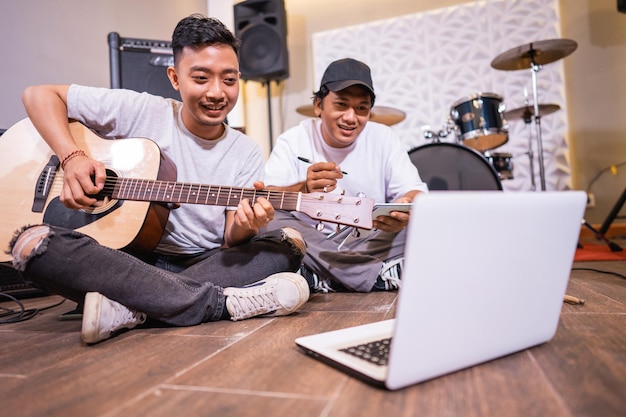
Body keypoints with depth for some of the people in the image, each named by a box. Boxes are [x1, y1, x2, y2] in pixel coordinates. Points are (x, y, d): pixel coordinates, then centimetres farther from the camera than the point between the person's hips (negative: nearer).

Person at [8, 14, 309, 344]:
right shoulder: (141, 112, -2)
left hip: (208, 265, 2)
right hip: (123, 261, -1)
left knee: (291, 242, -18)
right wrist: (72, 158, -15)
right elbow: (39, 94, 3)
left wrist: (244, 228, -27)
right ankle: (222, 303, -30)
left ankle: (129, 310, -27)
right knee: (33, 242, -27)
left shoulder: (247, 154, 2)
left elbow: (230, 242, -3)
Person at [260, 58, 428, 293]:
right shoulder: (293, 141, -3)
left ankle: (319, 278, -24)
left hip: (371, 248, 2)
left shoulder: (383, 138, 3)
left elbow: (414, 191, -6)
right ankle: (384, 277, -28)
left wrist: (408, 207, -31)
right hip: (310, 248, -1)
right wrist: (303, 190, -37)